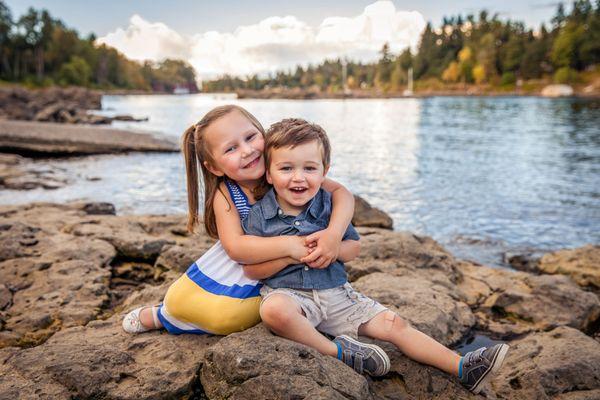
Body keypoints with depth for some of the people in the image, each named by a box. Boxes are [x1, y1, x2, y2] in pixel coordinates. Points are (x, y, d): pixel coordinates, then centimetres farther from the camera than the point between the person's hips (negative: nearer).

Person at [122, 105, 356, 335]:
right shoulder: (224, 193, -20)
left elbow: (342, 193, -22)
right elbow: (236, 247, -31)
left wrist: (334, 233, -41)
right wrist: (289, 245, -42)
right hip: (226, 271, 1)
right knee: (179, 301, 11)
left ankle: (165, 319, 31)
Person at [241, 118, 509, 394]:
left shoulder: (327, 205, 3)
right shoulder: (259, 216, -7)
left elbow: (354, 247, 9)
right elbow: (251, 270, -7)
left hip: (335, 291, 4)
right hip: (288, 294, -3)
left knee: (394, 325, -2)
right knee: (274, 310, -39)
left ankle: (462, 368, 6)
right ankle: (337, 350, -20)